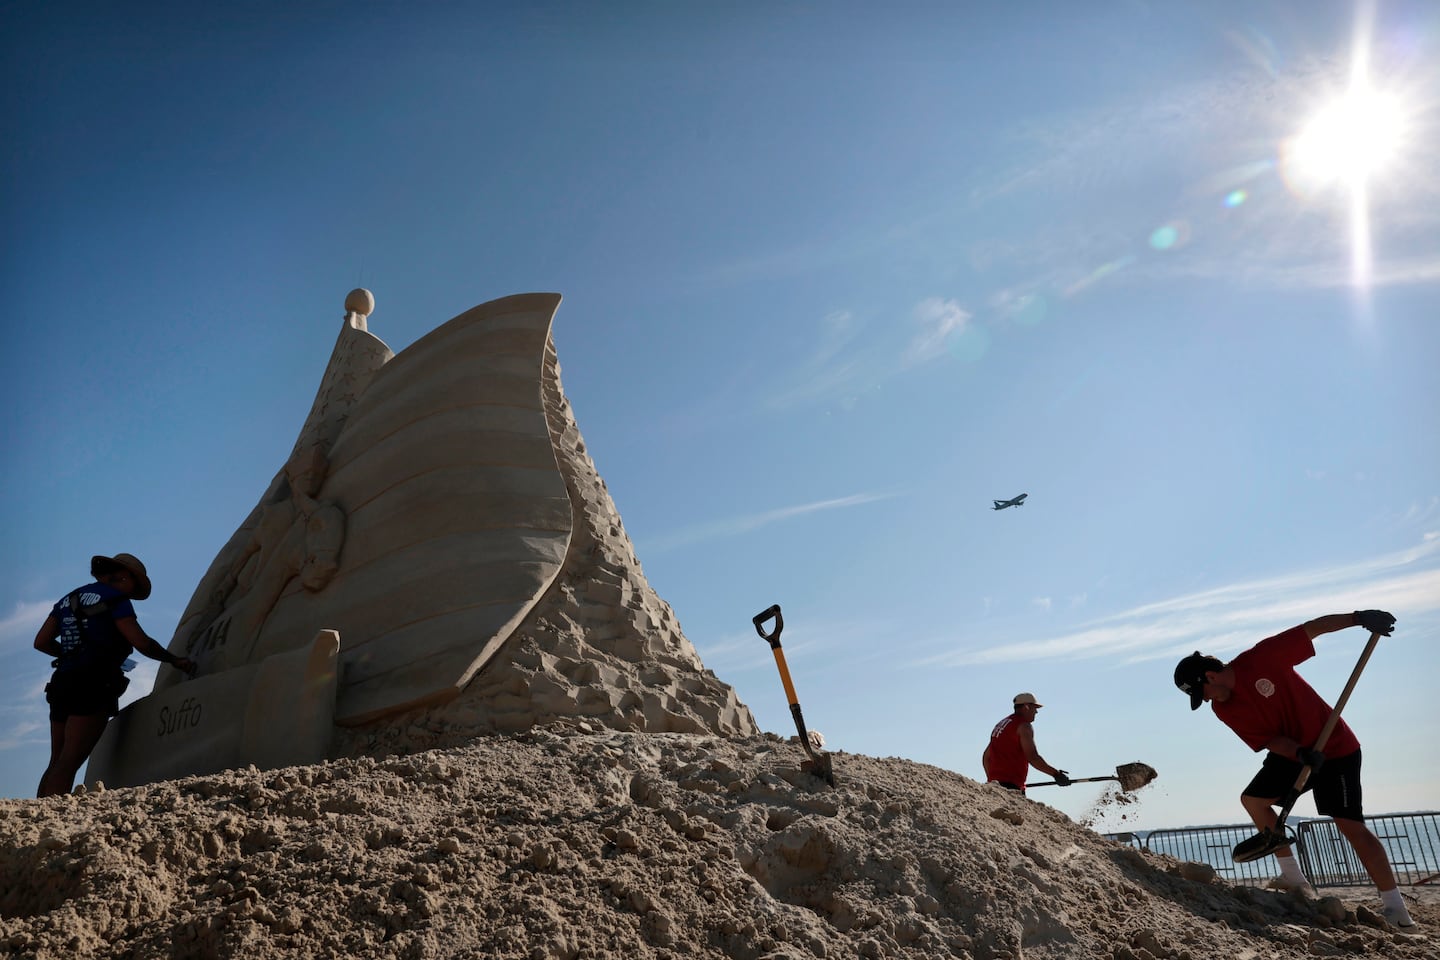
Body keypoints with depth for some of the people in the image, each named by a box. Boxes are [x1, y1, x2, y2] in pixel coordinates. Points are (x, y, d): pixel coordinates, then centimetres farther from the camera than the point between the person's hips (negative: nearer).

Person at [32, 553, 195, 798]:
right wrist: (175, 660, 1)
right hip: (93, 688, -7)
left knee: (56, 764, 10)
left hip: (63, 684, 7)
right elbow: (141, 642, -10)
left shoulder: (69, 599, 20)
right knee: (69, 764, -12)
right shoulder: (114, 598, -2)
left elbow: (41, 642, 17)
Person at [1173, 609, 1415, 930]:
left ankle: (1397, 910, -2)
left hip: (1335, 747, -7)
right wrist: (1301, 754, -27)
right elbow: (1269, 739, -9)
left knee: (1351, 825, -10)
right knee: (1253, 799, 1)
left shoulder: (1262, 657, -23)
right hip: (1292, 752, 7)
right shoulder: (1222, 709, -6)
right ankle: (1294, 878, 9)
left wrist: (1359, 618, -20)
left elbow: (1312, 628, -16)